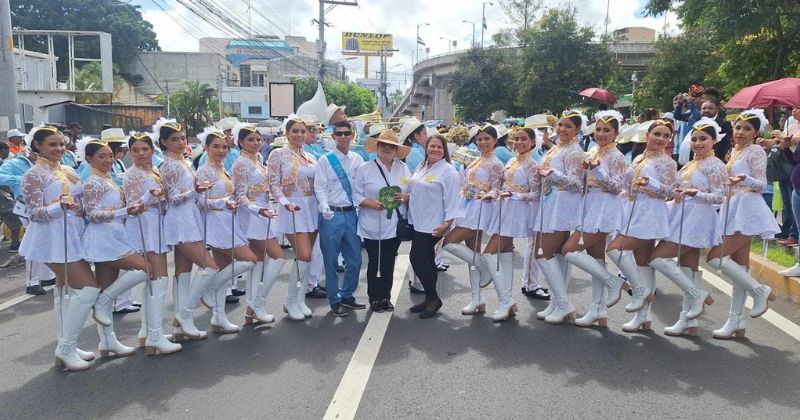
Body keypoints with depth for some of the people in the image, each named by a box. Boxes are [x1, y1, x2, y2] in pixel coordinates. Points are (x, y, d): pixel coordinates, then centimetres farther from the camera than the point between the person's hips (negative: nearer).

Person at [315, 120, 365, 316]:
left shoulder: (358, 160, 9)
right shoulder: (325, 160, -2)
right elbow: (320, 188, -6)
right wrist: (324, 206, -21)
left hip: (351, 213, 4)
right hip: (332, 215, -4)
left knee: (355, 259, 11)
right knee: (331, 261, 4)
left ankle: (347, 295, 30)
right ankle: (335, 301, 18)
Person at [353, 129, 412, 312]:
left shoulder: (403, 169, 9)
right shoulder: (365, 168, -1)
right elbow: (356, 194, -3)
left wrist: (405, 197, -9)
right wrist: (370, 203, -19)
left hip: (395, 226, 3)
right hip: (373, 226, -3)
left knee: (389, 263, 10)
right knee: (374, 263, 4)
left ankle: (385, 297, 24)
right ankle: (374, 298, 18)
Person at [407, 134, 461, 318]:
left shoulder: (448, 171, -11)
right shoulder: (421, 167, 12)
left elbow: (451, 200, -15)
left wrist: (446, 224, -19)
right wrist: (406, 196, 6)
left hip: (433, 225, -8)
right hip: (418, 222, 8)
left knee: (417, 258, -11)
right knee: (426, 259, 13)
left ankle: (432, 298, 5)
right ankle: (431, 299, 25)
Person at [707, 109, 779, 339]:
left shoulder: (756, 151, -6)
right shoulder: (735, 151, 17)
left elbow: (761, 185, -12)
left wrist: (744, 180, -29)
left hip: (746, 211, -8)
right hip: (734, 210, 8)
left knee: (715, 257, -15)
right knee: (739, 266, 7)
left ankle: (759, 290, 0)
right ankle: (736, 323, 10)